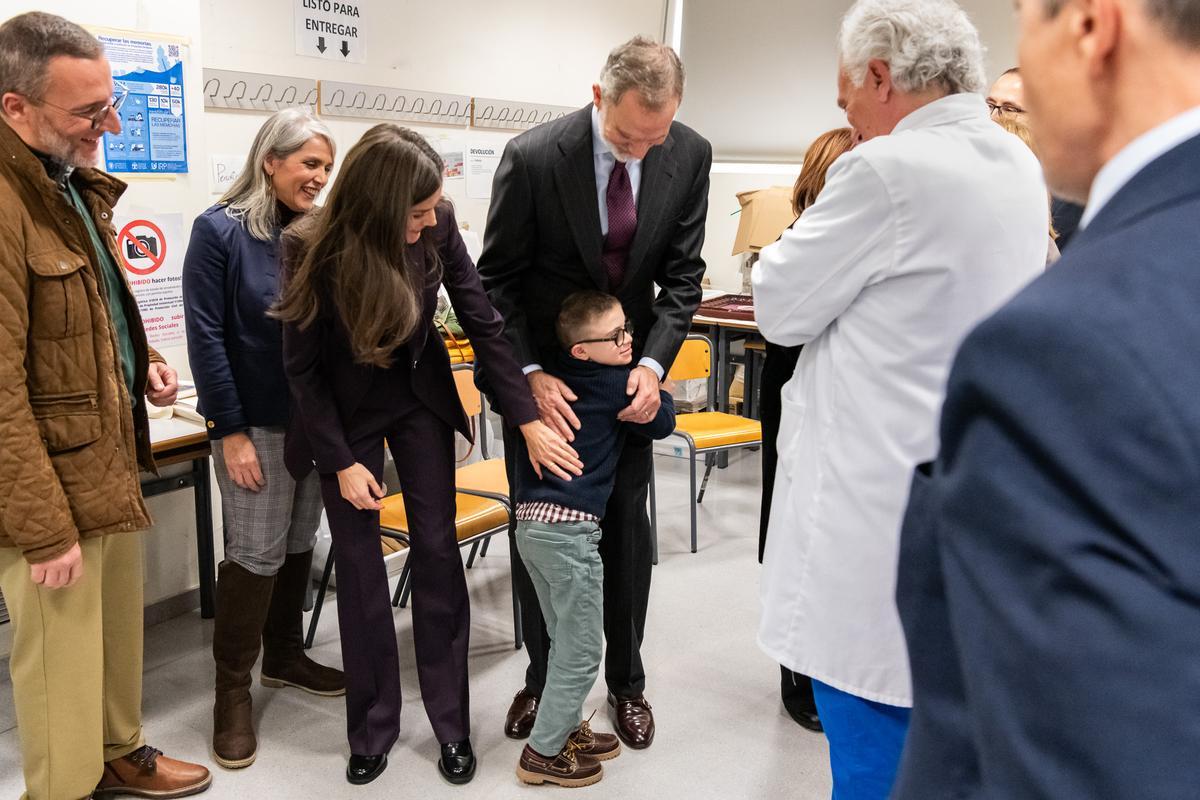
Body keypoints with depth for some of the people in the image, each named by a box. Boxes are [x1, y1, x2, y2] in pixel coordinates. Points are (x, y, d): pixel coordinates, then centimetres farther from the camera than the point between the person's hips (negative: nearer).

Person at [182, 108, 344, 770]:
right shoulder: (219, 230, -10)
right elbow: (206, 338, -13)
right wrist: (231, 430, -15)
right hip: (255, 423, -5)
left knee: (299, 544, 15)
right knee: (255, 554, -1)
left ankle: (284, 656, 34)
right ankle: (232, 688, 16)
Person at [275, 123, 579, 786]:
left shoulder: (437, 227, -20)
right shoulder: (313, 250, -25)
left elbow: (483, 322, -14)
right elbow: (303, 369, -16)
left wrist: (529, 421, -17)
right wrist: (342, 464, -16)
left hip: (421, 396, 2)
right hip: (343, 410, -2)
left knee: (437, 550, 2)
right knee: (359, 564, 3)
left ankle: (452, 723, 15)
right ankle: (373, 727, 20)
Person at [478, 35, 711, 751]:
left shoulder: (690, 156, -13)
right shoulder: (533, 157, -22)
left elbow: (681, 277, -6)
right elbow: (499, 280, -13)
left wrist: (652, 363, -19)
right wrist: (529, 376, -21)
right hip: (541, 374, -2)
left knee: (628, 527, 9)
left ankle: (626, 681, 28)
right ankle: (543, 677, 29)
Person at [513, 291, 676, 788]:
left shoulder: (551, 374, 11)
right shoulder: (619, 384, -8)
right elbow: (662, 425, 4)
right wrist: (663, 388, 21)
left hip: (529, 523, 8)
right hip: (569, 529, -8)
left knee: (565, 640, 22)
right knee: (582, 652, 5)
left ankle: (565, 729, 34)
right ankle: (543, 753, 14)